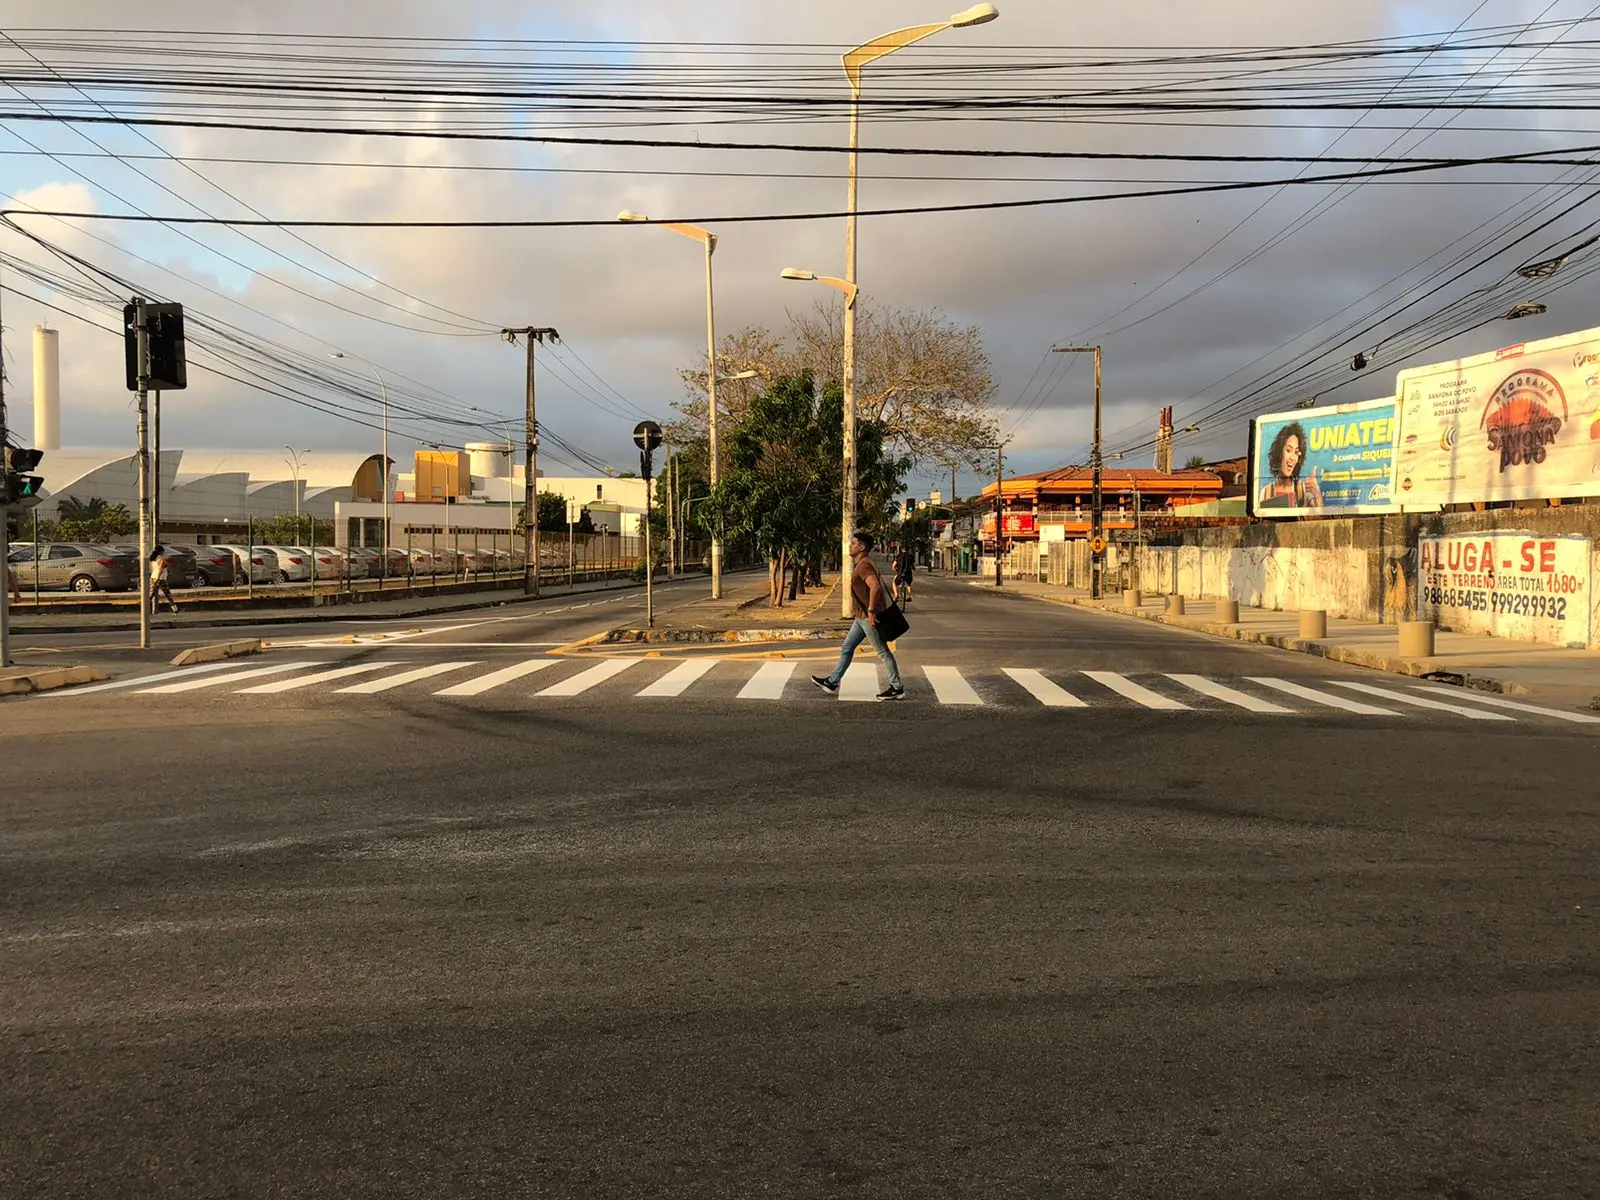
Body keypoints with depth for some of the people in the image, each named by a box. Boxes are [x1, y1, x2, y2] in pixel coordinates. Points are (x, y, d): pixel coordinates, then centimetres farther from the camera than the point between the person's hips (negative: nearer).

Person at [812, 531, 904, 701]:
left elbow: (875, 587, -32)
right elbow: (877, 584, 23)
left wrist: (871, 610, -28)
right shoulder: (861, 564, 14)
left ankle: (897, 688, 5)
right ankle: (832, 682, 22)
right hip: (862, 617, 11)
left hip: (869, 617, -11)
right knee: (846, 648, 14)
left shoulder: (864, 565, -19)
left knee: (883, 652, -3)